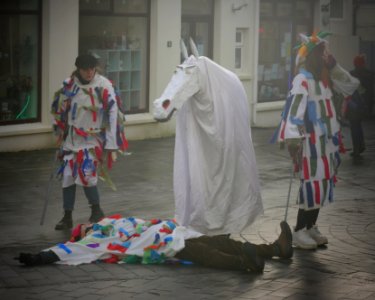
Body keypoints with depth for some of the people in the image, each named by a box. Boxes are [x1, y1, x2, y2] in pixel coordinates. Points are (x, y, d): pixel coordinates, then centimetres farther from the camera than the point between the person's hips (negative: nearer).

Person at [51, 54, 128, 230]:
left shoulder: (104, 86, -12)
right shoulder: (69, 86, -1)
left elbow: (113, 115, -11)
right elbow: (59, 109, 14)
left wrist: (111, 146, -12)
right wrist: (60, 131, 12)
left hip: (93, 139, -4)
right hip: (72, 138, 5)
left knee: (86, 175, -16)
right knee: (68, 176, 5)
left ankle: (96, 211, 7)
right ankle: (67, 217, 16)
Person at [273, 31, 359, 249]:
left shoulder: (325, 78, 10)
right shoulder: (303, 80, -16)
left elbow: (351, 86, 17)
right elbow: (294, 109, -24)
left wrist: (334, 66, 4)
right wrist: (294, 139, -31)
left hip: (327, 139, 8)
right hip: (311, 140, -8)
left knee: (323, 182, 12)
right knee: (313, 183, -9)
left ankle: (311, 226, 23)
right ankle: (299, 231, -1)